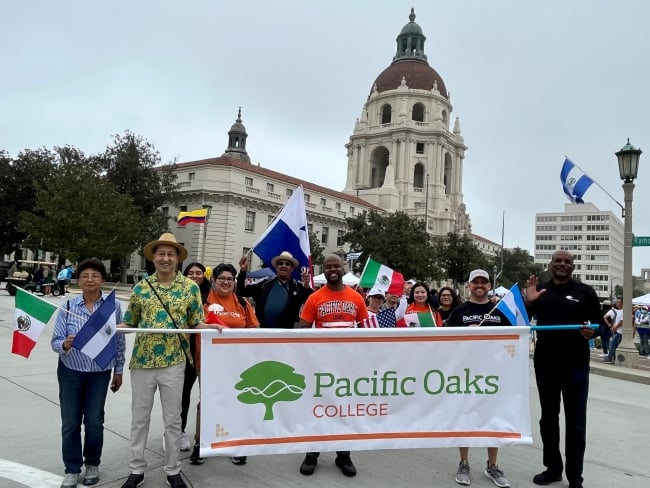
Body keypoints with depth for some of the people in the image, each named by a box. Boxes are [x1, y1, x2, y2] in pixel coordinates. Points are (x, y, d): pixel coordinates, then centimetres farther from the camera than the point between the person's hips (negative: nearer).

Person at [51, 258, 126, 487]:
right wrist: (65, 345, -28)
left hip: (100, 373, 0)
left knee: (94, 421, 8)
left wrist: (118, 371, 5)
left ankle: (92, 464, 31)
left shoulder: (113, 306, -7)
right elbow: (55, 341, -5)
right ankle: (72, 469, 26)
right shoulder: (68, 306, -8)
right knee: (70, 422, 8)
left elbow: (119, 341, 0)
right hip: (70, 371, 1)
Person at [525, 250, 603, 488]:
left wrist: (593, 332, -18)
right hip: (545, 363, 2)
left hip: (576, 364, -2)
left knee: (575, 422, 3)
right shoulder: (538, 290, 5)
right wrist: (528, 302, -12)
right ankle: (552, 468, 27)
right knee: (548, 417, 13)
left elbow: (600, 323, 4)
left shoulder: (585, 292, 0)